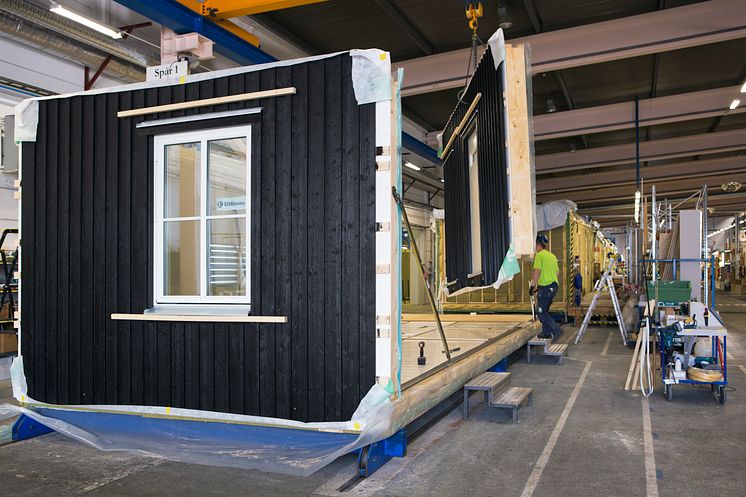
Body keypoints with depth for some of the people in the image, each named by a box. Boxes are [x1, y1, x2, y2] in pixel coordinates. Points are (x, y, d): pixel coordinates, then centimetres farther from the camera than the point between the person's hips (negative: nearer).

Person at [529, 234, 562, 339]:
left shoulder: (539, 255, -9)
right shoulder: (552, 256, 17)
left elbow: (537, 272, -15)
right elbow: (557, 273, 19)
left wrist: (532, 286, -9)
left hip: (545, 287, -9)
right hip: (554, 286, 9)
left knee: (541, 312, -4)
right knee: (544, 310, 17)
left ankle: (556, 330, -11)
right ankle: (546, 332, 18)